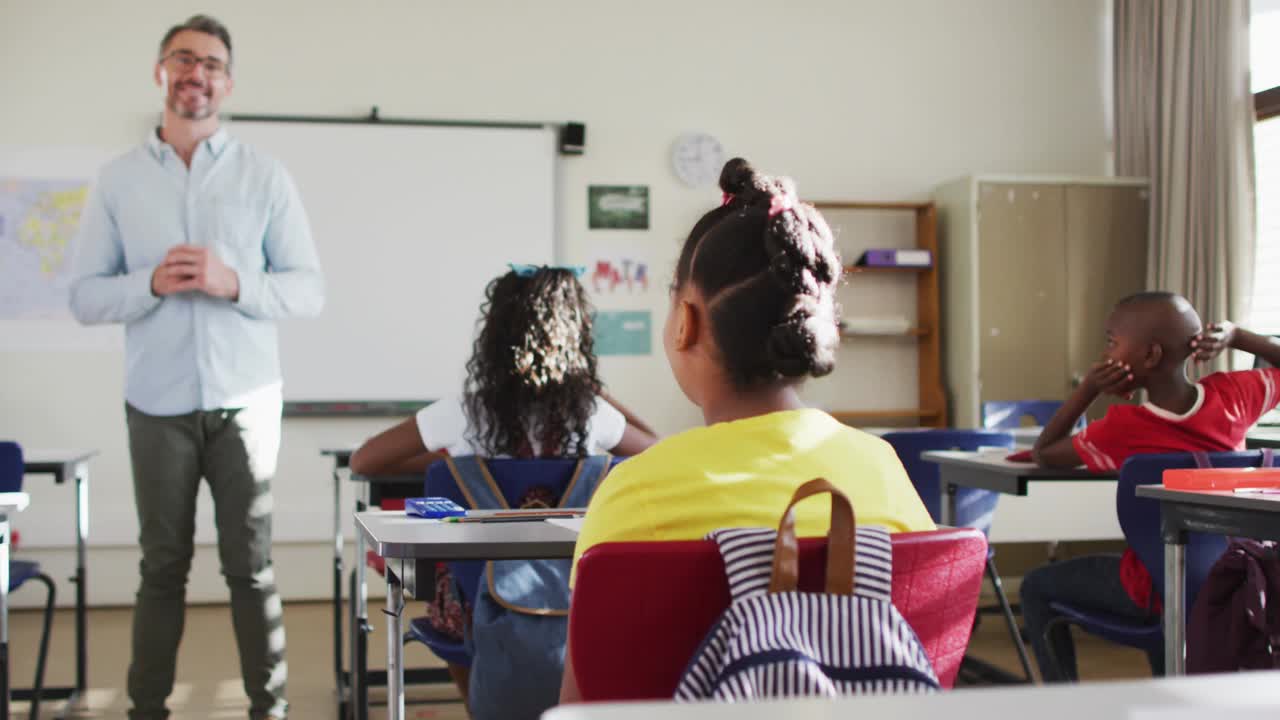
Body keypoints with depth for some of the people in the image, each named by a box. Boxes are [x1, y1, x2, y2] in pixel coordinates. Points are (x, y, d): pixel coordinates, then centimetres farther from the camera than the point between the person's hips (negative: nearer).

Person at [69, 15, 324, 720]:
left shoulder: (264, 175, 3)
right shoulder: (118, 179, 6)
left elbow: (310, 289, 0)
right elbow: (84, 297, 4)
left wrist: (232, 283, -16)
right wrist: (153, 284, -15)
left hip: (245, 403, -1)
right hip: (157, 406, 1)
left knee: (251, 567, 4)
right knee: (162, 568, 8)